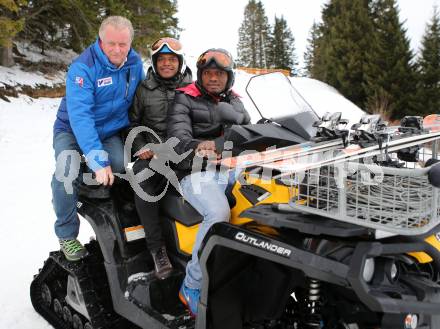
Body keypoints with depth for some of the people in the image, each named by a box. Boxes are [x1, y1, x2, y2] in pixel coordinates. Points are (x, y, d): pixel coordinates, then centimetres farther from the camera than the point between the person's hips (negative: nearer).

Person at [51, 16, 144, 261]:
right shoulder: (83, 68, -23)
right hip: (73, 131, -3)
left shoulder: (135, 63, -7)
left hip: (110, 132, 4)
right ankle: (67, 234, -7)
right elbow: (80, 116, -32)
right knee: (67, 172, -29)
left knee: (121, 166, -27)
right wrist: (98, 160, -40)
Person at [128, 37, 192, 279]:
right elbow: (132, 121, 16)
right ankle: (157, 248, -25)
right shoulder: (144, 89, 12)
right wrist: (140, 147, 1)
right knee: (141, 178, -32)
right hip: (151, 152, 0)